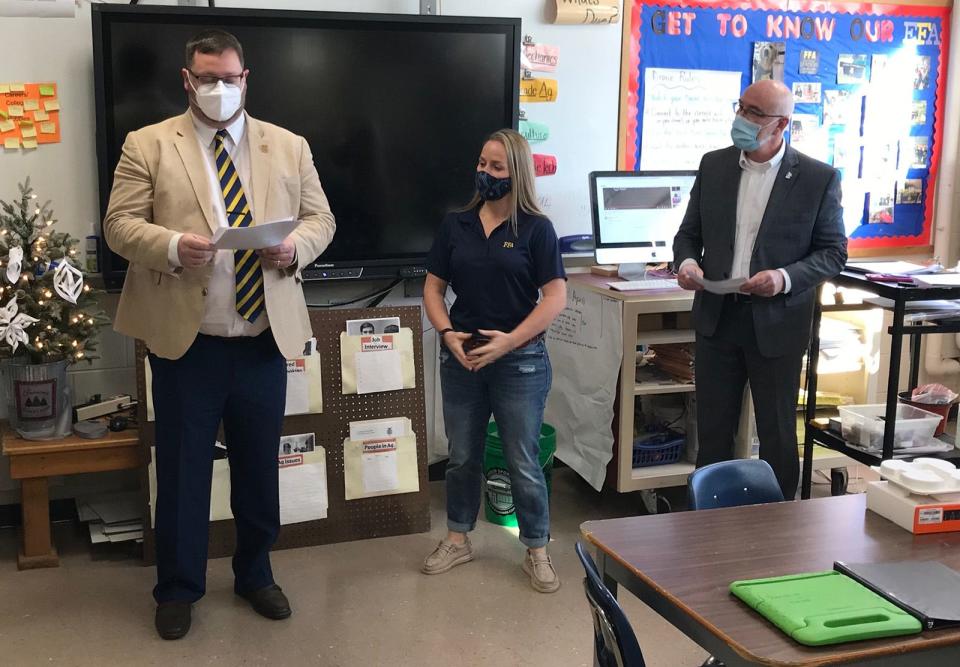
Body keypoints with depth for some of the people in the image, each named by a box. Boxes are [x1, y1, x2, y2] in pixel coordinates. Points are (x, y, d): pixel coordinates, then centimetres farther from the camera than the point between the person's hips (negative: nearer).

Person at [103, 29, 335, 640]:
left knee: (259, 464, 14)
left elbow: (321, 218, 9)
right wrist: (173, 246, -23)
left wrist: (296, 246, -13)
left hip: (265, 337, 3)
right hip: (185, 339, -2)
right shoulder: (148, 145, 1)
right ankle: (179, 588, 26)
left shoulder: (289, 147, 9)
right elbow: (120, 223, -3)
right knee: (182, 467, 8)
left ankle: (256, 574, 34)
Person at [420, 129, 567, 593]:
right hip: (461, 357, 4)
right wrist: (447, 333, -9)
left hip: (520, 359, -3)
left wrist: (510, 340, -17)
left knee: (523, 462, 3)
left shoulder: (536, 229, -5)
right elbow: (433, 288, 8)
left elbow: (555, 296, -9)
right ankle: (457, 539, 31)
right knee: (462, 456, 15)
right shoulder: (455, 225, 5)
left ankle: (537, 551, 18)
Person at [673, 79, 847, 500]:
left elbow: (833, 252, -3)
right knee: (713, 430, 11)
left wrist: (786, 277, -20)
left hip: (776, 322, -3)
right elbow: (689, 232, 11)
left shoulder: (818, 178, -6)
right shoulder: (714, 165, 4)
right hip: (717, 317, 3)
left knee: (777, 434, 9)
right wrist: (686, 262, -11)